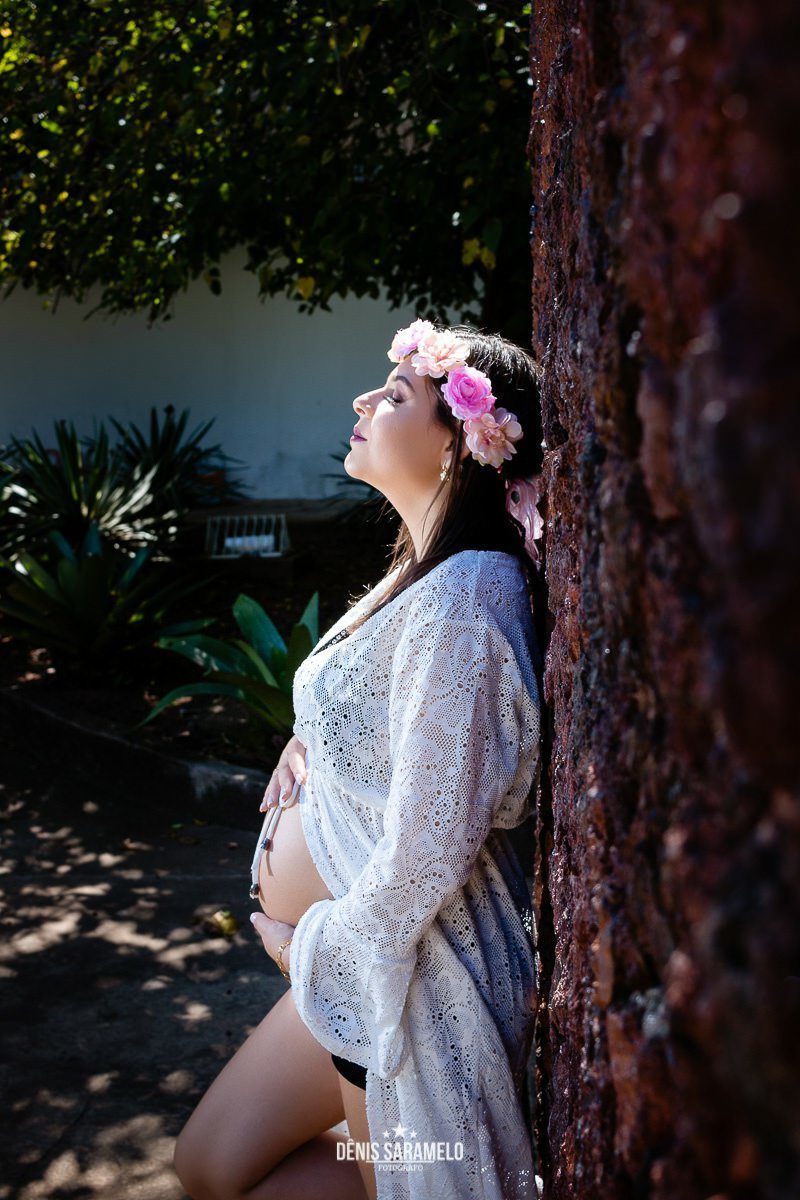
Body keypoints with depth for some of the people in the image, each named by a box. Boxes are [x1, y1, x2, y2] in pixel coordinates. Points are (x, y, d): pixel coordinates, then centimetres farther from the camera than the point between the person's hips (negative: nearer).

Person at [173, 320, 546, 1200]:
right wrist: (314, 735, 3)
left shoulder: (461, 600, -25)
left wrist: (313, 948, -10)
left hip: (420, 967, -10)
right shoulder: (425, 574, 6)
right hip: (368, 946, 10)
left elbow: (427, 852, -26)